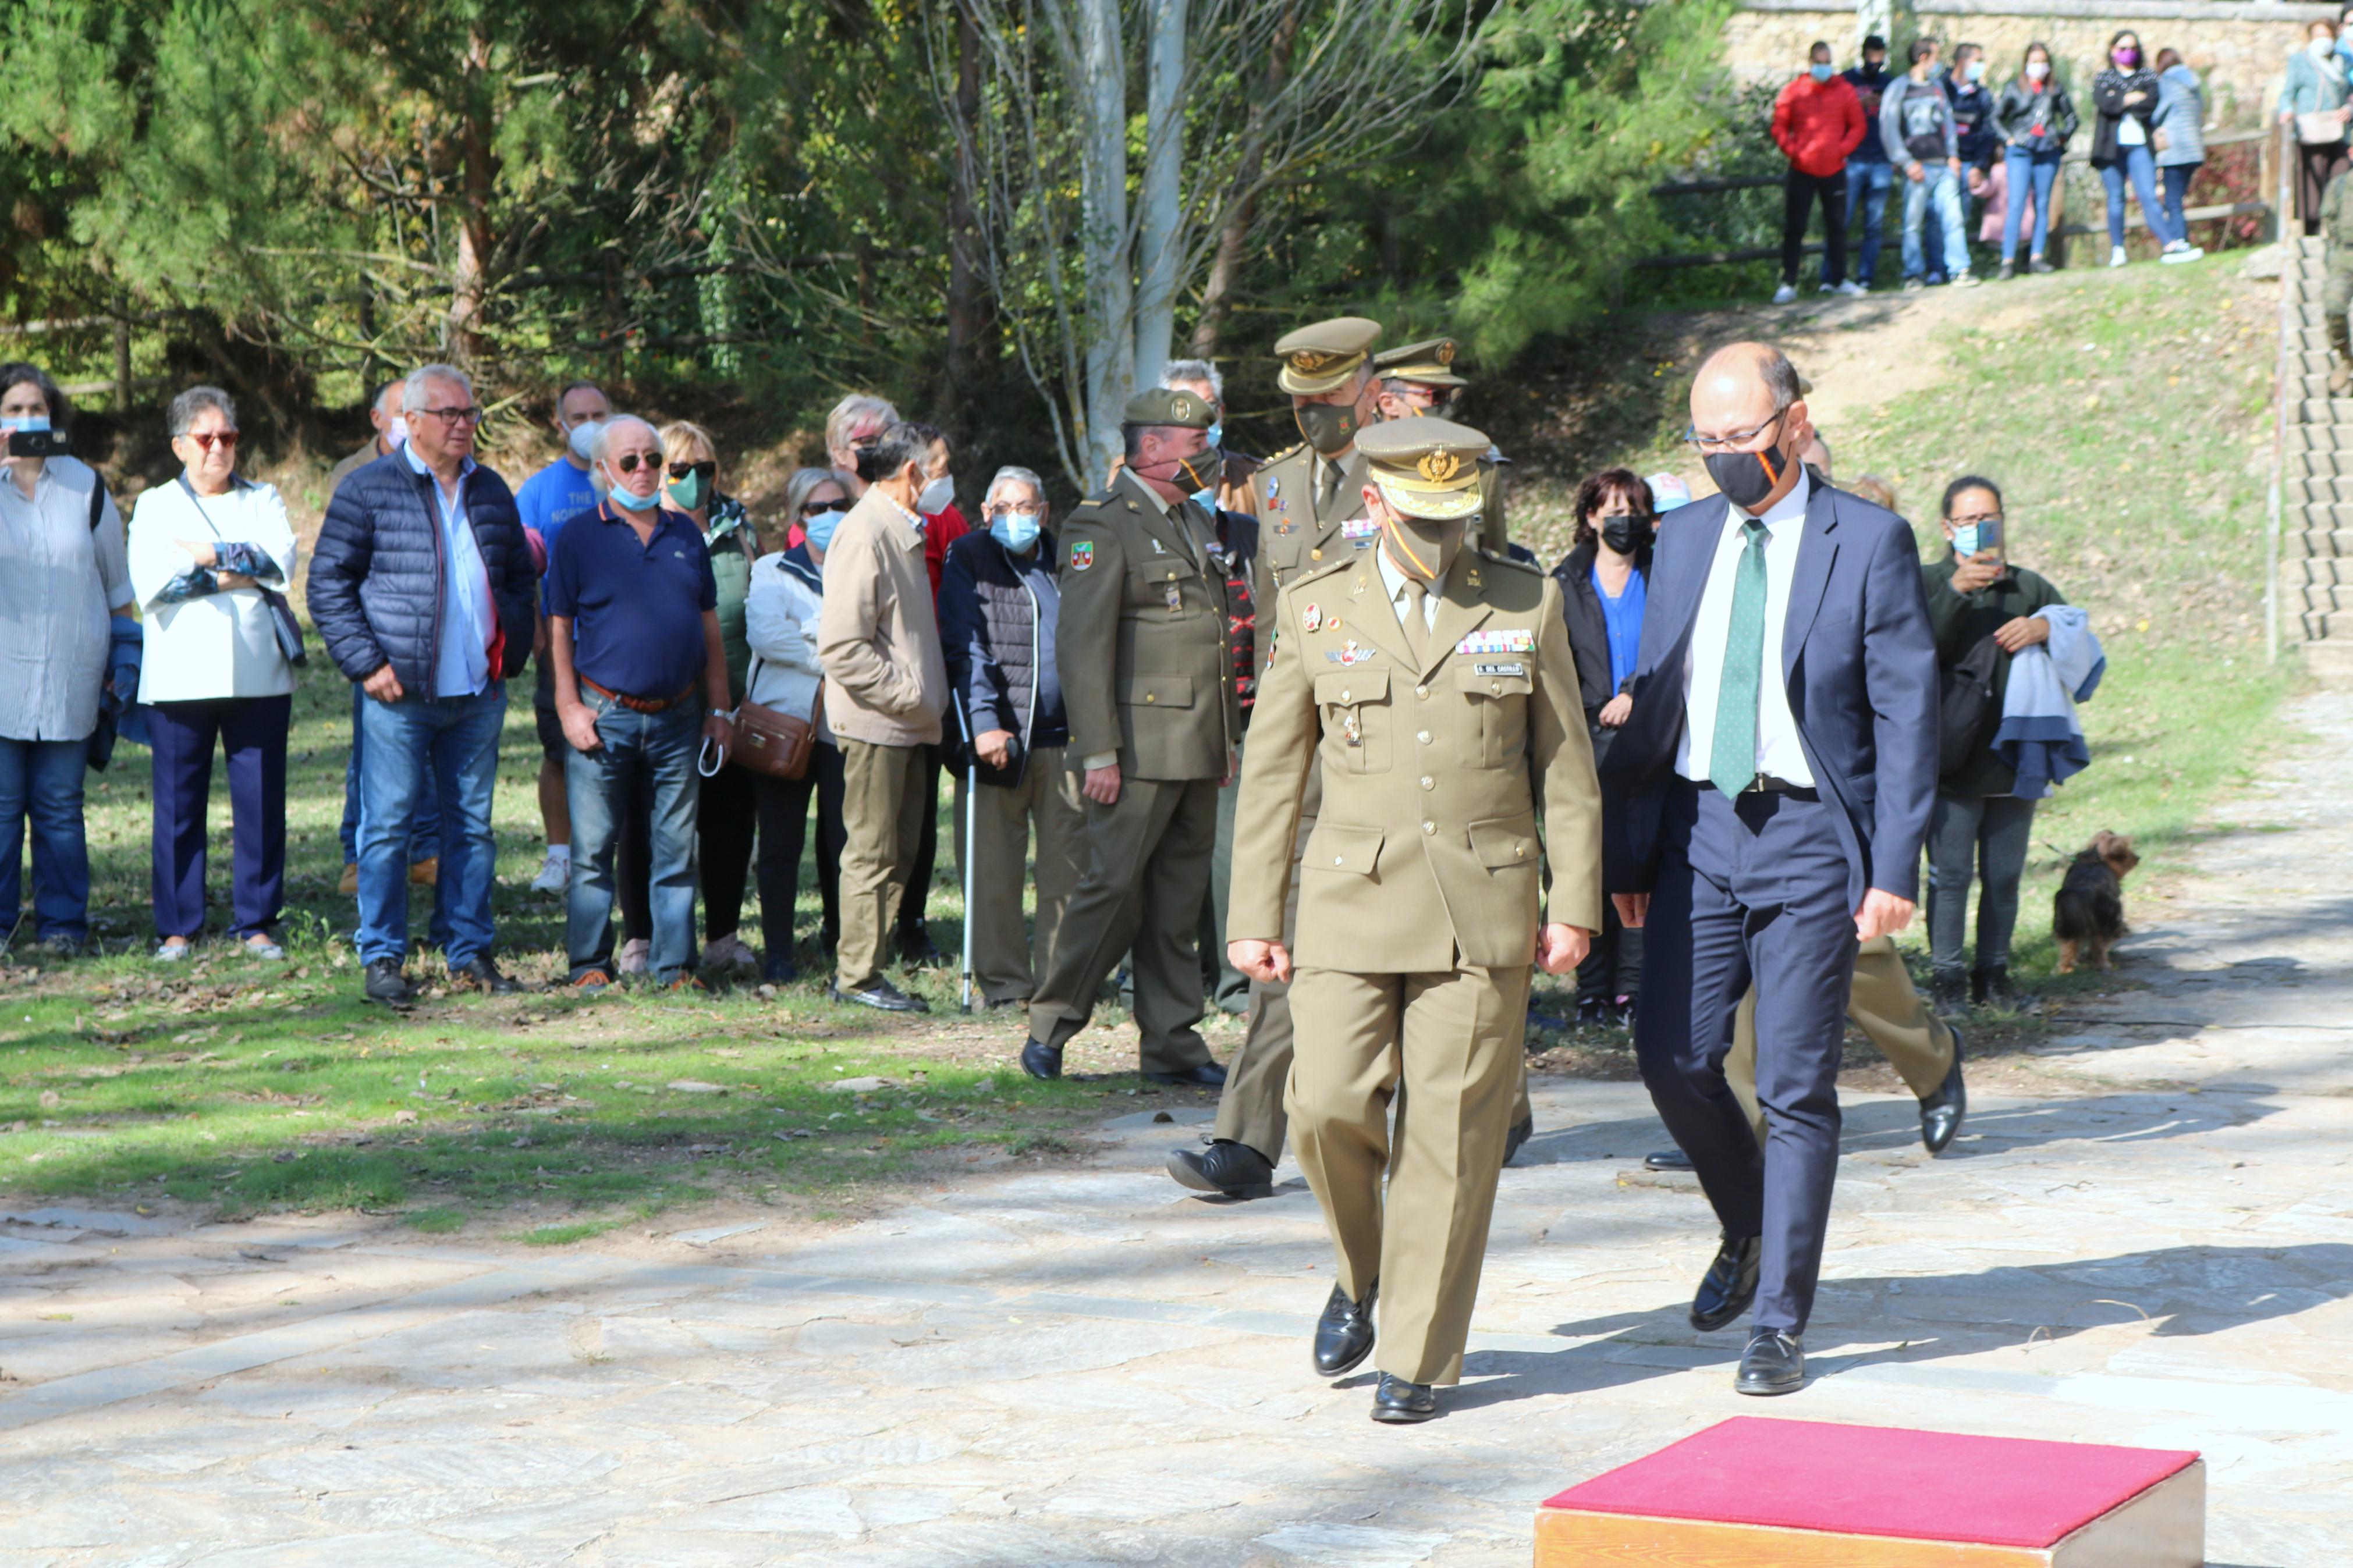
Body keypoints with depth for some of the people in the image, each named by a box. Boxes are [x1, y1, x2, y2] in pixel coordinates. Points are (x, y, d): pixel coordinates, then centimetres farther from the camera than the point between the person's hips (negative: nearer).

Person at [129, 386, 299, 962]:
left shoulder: (264, 500, 17)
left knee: (261, 801, 0)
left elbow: (281, 559, -4)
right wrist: (238, 574, -6)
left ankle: (257, 921, 8)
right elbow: (151, 582, -5)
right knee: (179, 805, -1)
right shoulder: (155, 505, 13)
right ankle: (178, 927, 6)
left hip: (257, 673, 1)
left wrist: (209, 557, -8)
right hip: (179, 676, -1)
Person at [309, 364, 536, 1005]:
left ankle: (471, 951, 17)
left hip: (478, 694, 5)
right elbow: (328, 584, -4)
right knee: (388, 826, -3)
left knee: (472, 825, 9)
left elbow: (521, 578, 25)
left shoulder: (492, 492, 13)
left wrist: (510, 651, 12)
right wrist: (366, 663, -11)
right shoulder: (370, 489, -3)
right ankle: (382, 958, 5)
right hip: (401, 694, -5)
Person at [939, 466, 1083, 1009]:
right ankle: (1004, 982, 6)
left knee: (1067, 866, 3)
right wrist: (983, 722, -15)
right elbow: (966, 647, -4)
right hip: (999, 738, -3)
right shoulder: (969, 559, 4)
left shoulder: (1063, 561, 15)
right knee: (995, 872, -1)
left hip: (1065, 739, 3)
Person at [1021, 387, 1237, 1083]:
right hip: (1140, 749, -8)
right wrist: (1099, 754, -18)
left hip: (1198, 750, 8)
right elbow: (1081, 646, -14)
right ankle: (1050, 1025, 7)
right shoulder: (1103, 525, -9)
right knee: (1114, 887, -6)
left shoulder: (1197, 520, 18)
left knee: (1179, 901, 9)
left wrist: (1228, 737, 19)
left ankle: (1172, 1045, 13)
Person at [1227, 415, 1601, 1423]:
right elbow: (1274, 772, 8)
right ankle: (1362, 1273, 19)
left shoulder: (1526, 604, 5)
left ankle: (1417, 1357, 8)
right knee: (1328, 1105, -11)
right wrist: (1254, 917, 4)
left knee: (1453, 1131, -1)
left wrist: (1575, 904, 2)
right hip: (1354, 898, 0)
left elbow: (1566, 764, 8)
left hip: (1483, 907, 0)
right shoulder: (1316, 608, 5)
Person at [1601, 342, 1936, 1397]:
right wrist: (1626, 849, 10)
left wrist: (1895, 869, -11)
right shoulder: (1684, 543, 11)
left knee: (1796, 1083, -3)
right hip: (1699, 827, 4)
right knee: (1673, 1055, -3)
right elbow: (1651, 704, 14)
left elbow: (1907, 712, -5)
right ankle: (1748, 1228, 26)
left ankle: (1781, 1322, 5)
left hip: (1812, 835, -4)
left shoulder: (1869, 541, -3)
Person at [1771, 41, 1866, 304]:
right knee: (1793, 228, -1)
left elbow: (1857, 127, 7)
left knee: (1837, 226, 11)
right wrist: (1793, 151, -11)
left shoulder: (1844, 91, 3)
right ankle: (1788, 284, 3)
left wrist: (1842, 149, -7)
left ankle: (1837, 279, 23)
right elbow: (1780, 128, 3)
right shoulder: (1793, 92, -1)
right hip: (1801, 171, -2)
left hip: (1834, 170, 2)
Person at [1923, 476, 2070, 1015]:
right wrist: (1956, 590, -25)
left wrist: (2046, 629, -12)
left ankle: (1994, 972, 15)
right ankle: (1947, 976, 1)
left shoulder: (2029, 587, 17)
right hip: (1953, 762, -4)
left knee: (2004, 875, 6)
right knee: (1950, 873, -6)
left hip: (2014, 761, 4)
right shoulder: (1929, 582, 5)